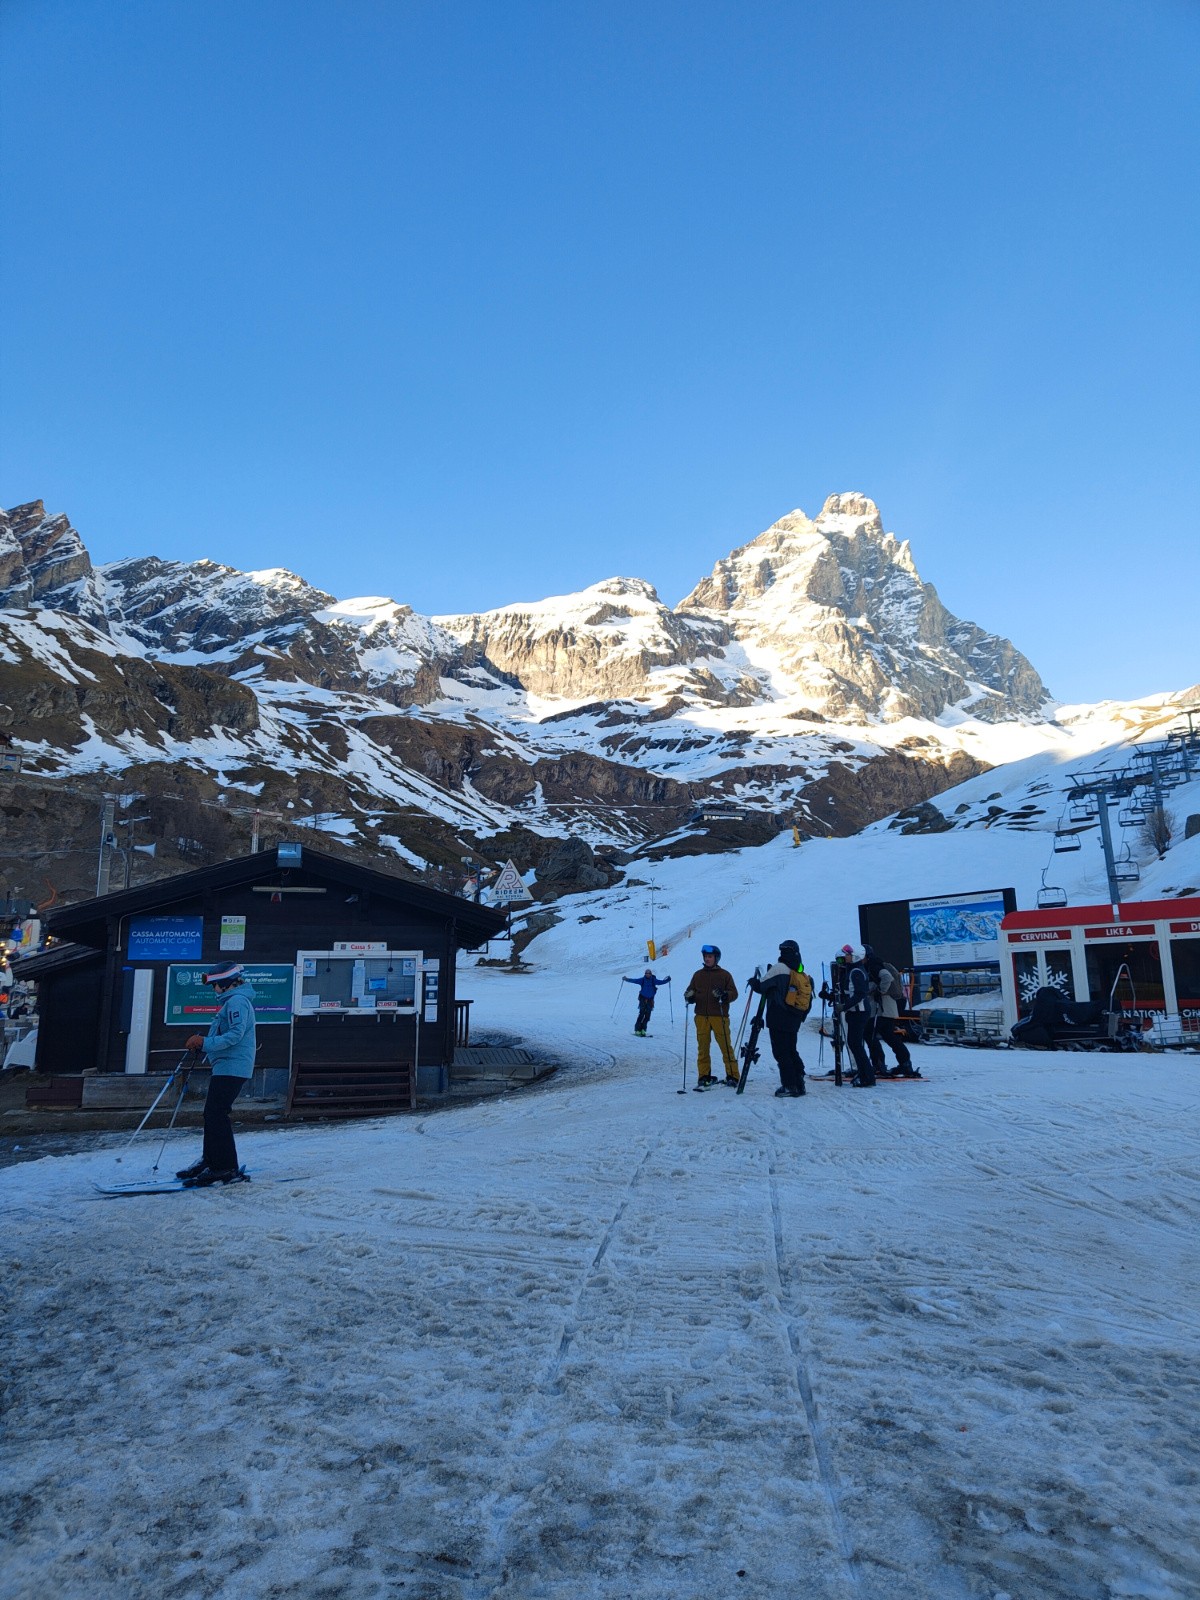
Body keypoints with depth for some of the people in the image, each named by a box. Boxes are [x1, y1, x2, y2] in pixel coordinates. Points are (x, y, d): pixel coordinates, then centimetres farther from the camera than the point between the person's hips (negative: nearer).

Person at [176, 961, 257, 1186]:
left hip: (231, 1068, -11)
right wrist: (203, 1040, 13)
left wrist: (205, 1043, -19)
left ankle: (226, 1168, -10)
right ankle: (211, 1160, 23)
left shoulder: (236, 1001, -12)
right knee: (212, 1114, 14)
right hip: (227, 1068, 11)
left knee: (216, 1114, -12)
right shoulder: (233, 1001, 22)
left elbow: (235, 1035, -22)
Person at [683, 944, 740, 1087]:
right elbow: (690, 992, 15)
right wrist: (689, 996, -8)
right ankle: (704, 1076, 13)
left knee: (726, 1047, -4)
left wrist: (724, 995, -19)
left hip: (719, 1016, -3)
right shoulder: (697, 975, 14)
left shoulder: (724, 975, 5)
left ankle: (732, 1076, 3)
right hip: (701, 1017, 3)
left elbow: (734, 993, 1)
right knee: (702, 1047, 5)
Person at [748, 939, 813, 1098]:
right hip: (794, 1022, 7)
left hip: (778, 1020, -7)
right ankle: (799, 1084, 17)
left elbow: (762, 986, -7)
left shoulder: (779, 968, -11)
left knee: (781, 1053, -3)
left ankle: (789, 1087, -5)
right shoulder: (803, 975, 12)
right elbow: (807, 1003, 13)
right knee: (791, 1051, 17)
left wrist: (753, 982, 13)